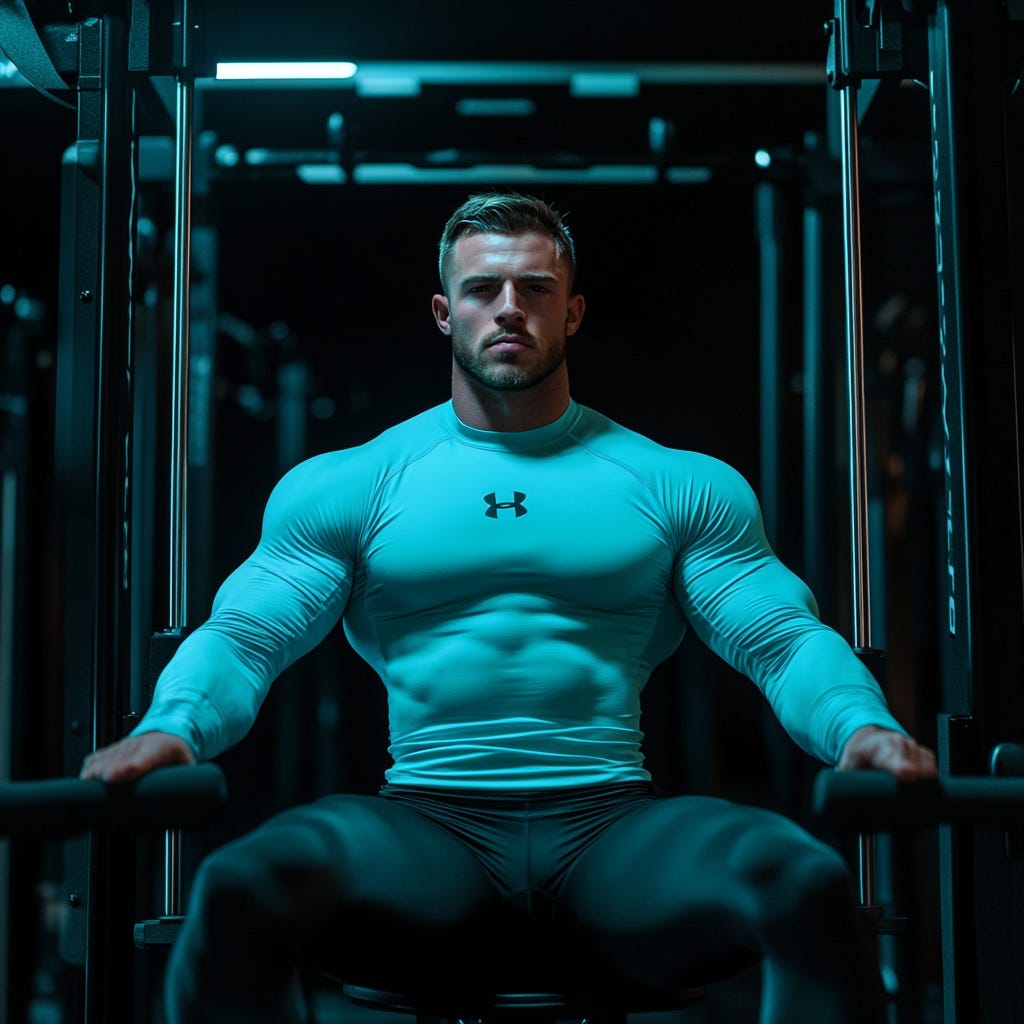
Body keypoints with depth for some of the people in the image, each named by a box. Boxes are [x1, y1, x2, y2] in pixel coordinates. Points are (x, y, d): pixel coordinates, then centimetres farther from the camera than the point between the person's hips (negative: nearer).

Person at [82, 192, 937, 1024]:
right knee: (240, 888, -33)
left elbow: (782, 637, 9)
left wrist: (861, 724, -14)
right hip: (426, 831, 0)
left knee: (809, 885, -32)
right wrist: (171, 727, -15)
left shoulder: (682, 487, 14)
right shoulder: (344, 487, 13)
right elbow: (242, 635, 7)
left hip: (614, 831, 1)